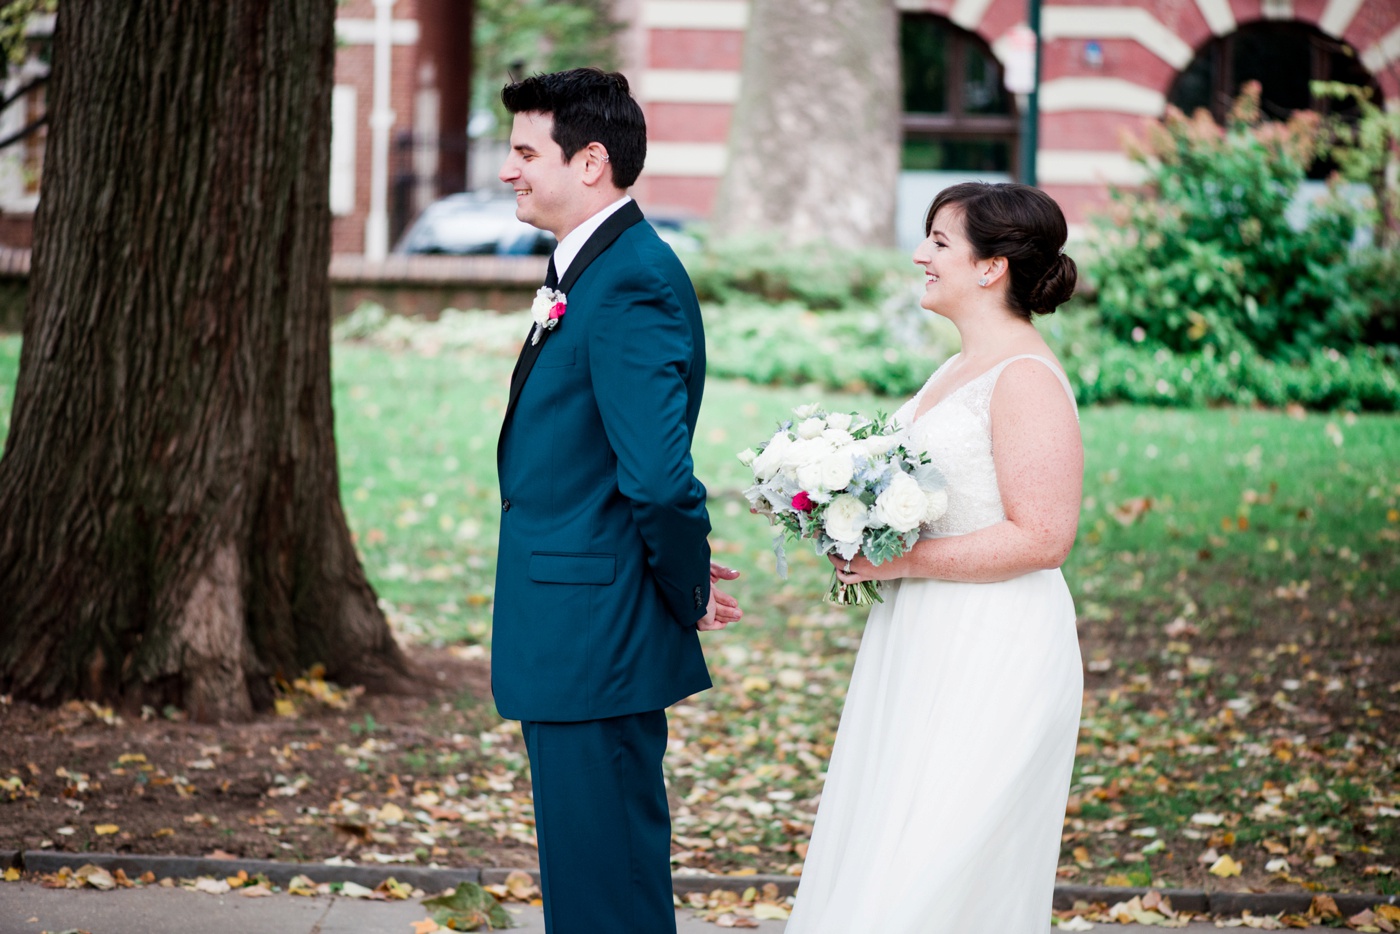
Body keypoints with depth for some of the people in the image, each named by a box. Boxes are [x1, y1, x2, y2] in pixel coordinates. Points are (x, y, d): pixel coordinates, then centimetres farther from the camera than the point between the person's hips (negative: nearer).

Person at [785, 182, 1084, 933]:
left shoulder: (1027, 380, -15)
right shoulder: (957, 370, 15)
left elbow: (1042, 538, -21)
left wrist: (905, 562, -20)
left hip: (991, 660, -10)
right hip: (921, 648, 10)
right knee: (882, 865, 11)